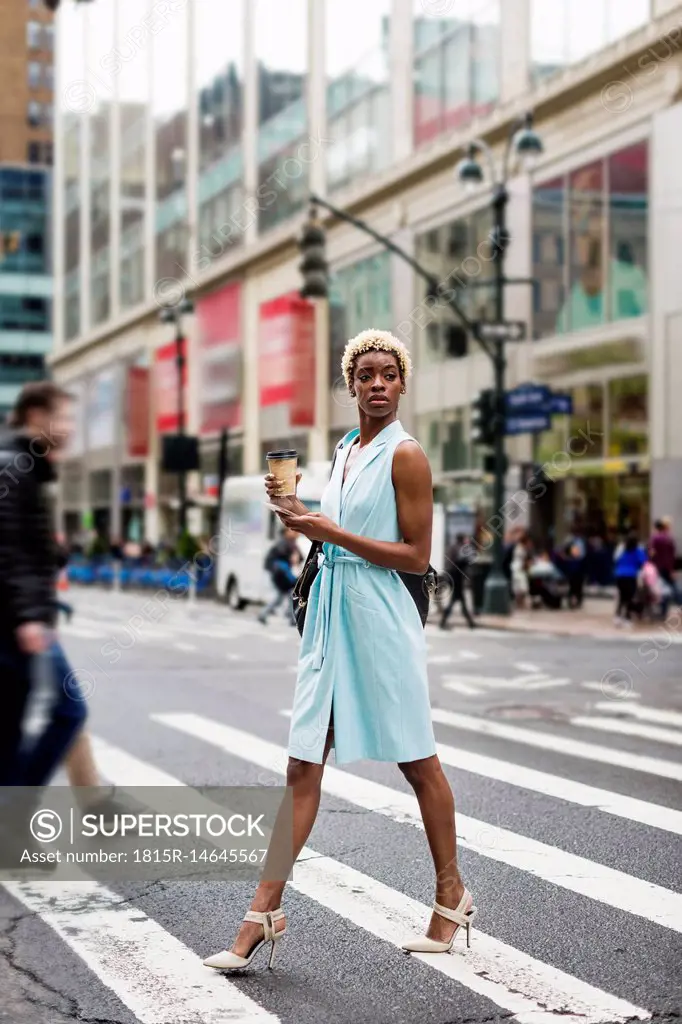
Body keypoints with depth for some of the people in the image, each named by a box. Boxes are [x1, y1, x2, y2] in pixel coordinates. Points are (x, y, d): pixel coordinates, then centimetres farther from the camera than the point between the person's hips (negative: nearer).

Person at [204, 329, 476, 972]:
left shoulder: (405, 455, -8)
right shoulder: (345, 450, 15)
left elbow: (416, 557, -12)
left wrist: (331, 531, -15)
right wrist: (296, 510, 8)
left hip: (380, 617, -7)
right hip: (329, 612, 7)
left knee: (418, 762, 7)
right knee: (303, 765, 3)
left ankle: (452, 895, 24)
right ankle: (265, 912, 4)